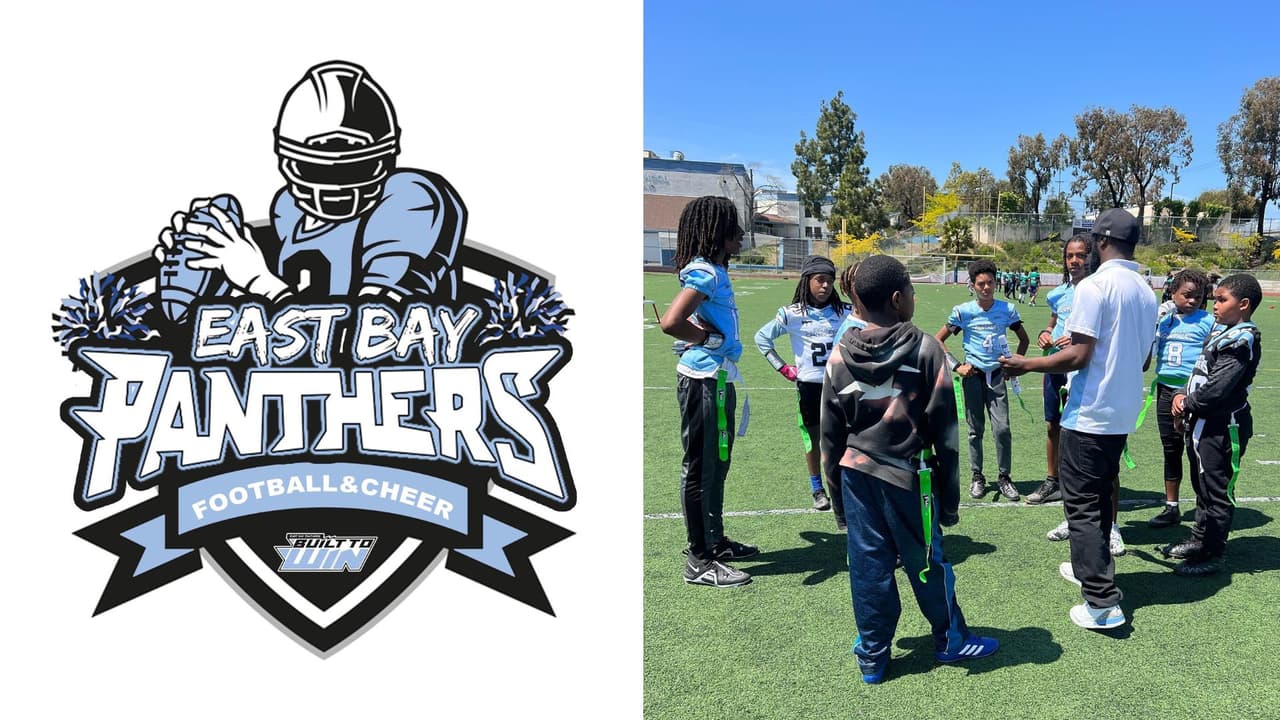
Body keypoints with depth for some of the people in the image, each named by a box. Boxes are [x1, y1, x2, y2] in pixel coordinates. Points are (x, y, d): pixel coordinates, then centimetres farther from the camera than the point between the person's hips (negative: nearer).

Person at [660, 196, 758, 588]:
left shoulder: (714, 271, 13)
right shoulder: (705, 273, -17)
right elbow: (671, 322, -30)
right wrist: (708, 338, -15)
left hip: (717, 378, 10)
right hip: (704, 380, -10)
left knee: (715, 464, 19)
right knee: (701, 468, -3)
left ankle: (714, 542, 33)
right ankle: (699, 561, 6)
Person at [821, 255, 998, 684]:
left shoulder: (840, 356, -1)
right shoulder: (925, 349, -10)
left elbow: (831, 432, 4)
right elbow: (944, 429, -8)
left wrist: (838, 485, 15)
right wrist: (949, 496, 0)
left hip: (857, 474, 3)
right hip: (908, 475, -3)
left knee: (868, 567, 10)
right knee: (928, 564, 13)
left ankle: (872, 656, 21)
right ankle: (951, 641, 33)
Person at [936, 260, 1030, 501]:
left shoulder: (1007, 309, 1)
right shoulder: (963, 311, -4)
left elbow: (1024, 338, 16)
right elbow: (938, 340, 1)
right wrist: (956, 366, -6)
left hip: (997, 375, 1)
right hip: (973, 375, -1)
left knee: (1002, 428, -7)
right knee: (975, 429, 6)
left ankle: (1004, 477, 9)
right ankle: (977, 477, 19)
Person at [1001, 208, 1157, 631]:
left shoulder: (1094, 286, -16)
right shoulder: (1146, 292, 9)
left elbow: (1078, 356, -21)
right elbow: (1141, 356, 18)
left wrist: (1025, 365, -9)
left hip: (1089, 414, -8)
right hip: (1124, 413, 8)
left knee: (1082, 505, -2)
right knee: (1101, 497, 22)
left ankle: (1103, 601, -3)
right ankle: (1092, 567, 35)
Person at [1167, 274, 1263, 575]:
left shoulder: (1241, 341, -18)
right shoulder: (1223, 333, 13)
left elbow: (1216, 388, -24)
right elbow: (1201, 374, 16)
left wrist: (1188, 405, -10)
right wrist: (1182, 395, -1)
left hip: (1222, 429, -10)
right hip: (1205, 425, 10)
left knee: (1216, 493, -1)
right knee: (1202, 487, 20)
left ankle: (1212, 557, 8)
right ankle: (1199, 541, 34)